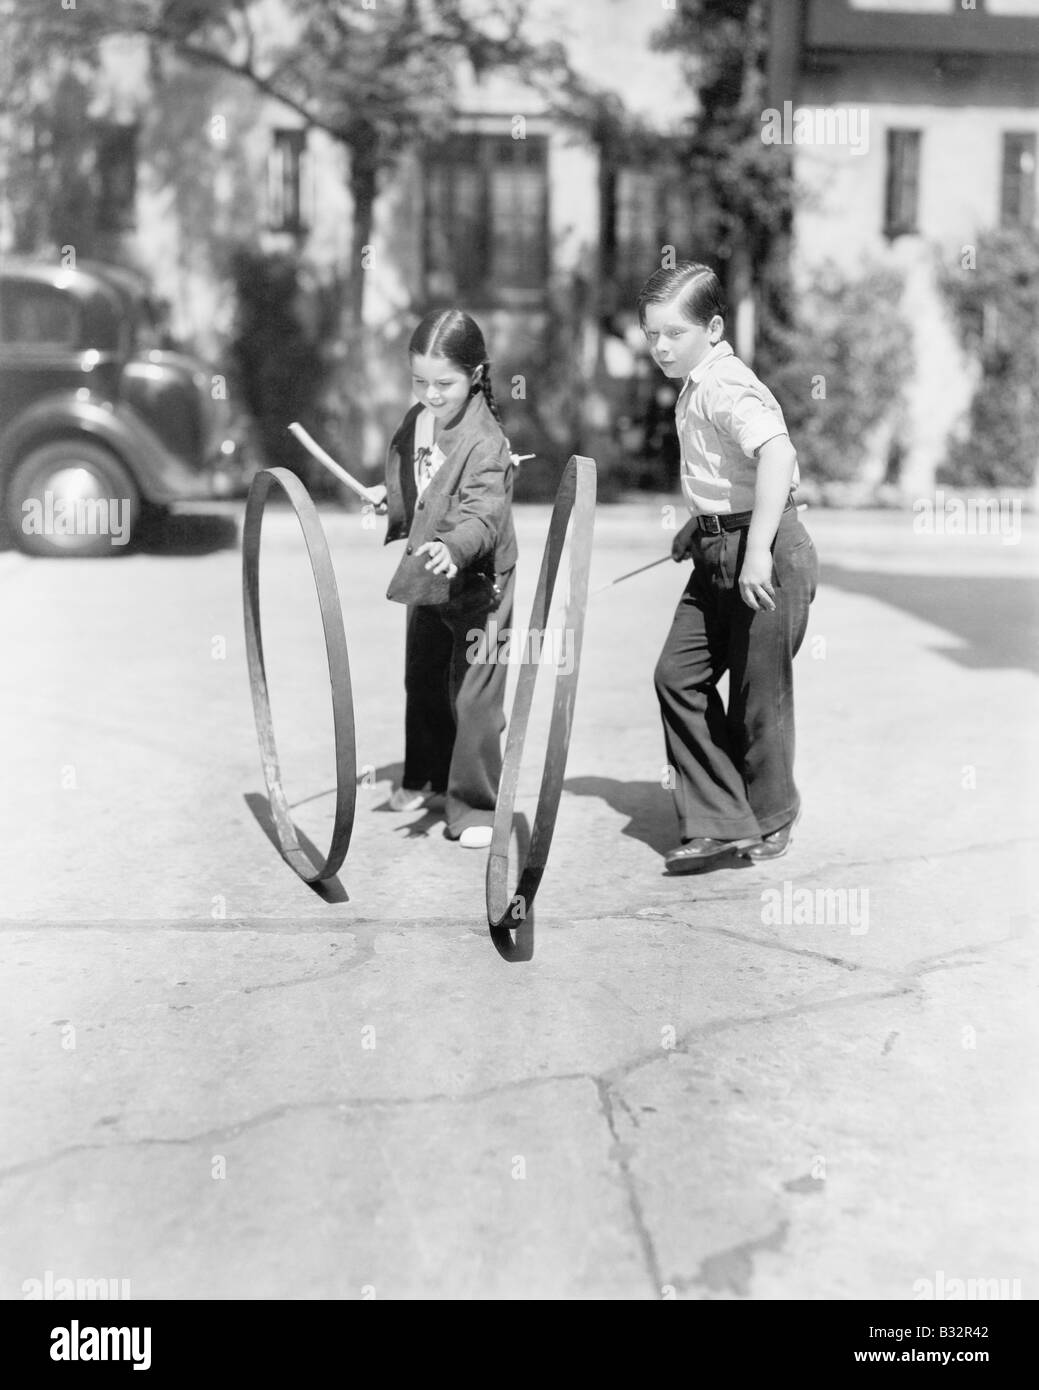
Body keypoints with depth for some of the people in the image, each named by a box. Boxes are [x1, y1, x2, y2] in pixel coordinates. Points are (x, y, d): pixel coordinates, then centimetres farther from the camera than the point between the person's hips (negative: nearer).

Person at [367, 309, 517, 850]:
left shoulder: (485, 442, -24)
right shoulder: (415, 423, 0)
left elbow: (483, 515, -37)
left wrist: (453, 547, -53)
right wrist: (390, 501, 4)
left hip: (476, 586, -8)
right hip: (425, 581, 8)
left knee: (473, 695, -5)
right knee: (422, 683, 20)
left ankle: (474, 807, 6)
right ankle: (427, 779, 39)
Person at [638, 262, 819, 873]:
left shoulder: (727, 387, -18)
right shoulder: (698, 386, 13)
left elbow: (777, 454, -35)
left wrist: (757, 551, -39)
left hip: (768, 554, -10)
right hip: (719, 553, 10)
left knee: (757, 696, 3)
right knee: (678, 675, 2)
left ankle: (771, 818, 26)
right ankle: (718, 824, 8)